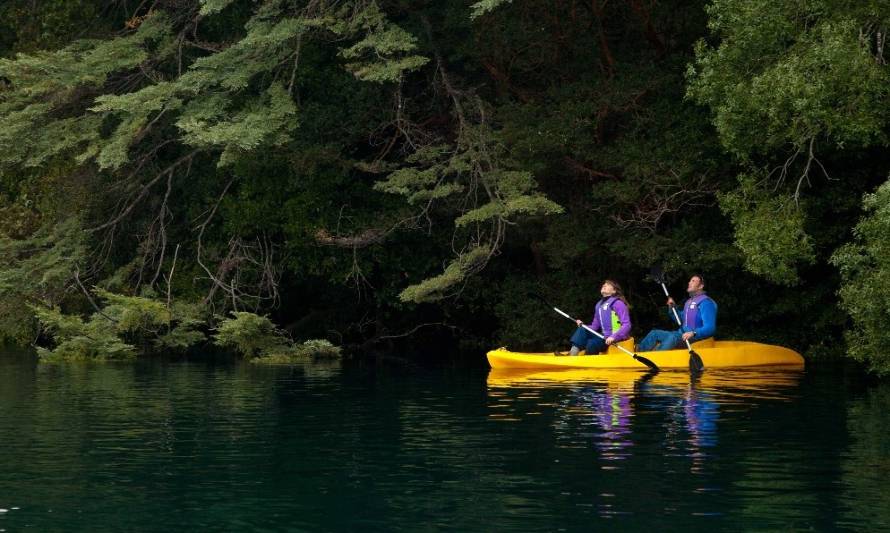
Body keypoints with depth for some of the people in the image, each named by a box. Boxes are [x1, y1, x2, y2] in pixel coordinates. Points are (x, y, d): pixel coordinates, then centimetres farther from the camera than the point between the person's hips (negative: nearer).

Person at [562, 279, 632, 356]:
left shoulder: (617, 303, -11)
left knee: (591, 344, -28)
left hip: (615, 338, -8)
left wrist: (613, 337, -29)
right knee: (582, 330, -9)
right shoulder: (599, 305, 15)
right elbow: (595, 326, 18)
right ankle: (572, 354, -24)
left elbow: (626, 325, -18)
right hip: (604, 336, 8)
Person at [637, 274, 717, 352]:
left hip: (696, 337, -10)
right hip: (683, 334, 10)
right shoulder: (689, 302, 19)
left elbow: (710, 328, -22)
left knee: (673, 337, -37)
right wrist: (671, 307, 11)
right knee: (655, 333, 6)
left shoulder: (706, 303, -12)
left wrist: (693, 333, -36)